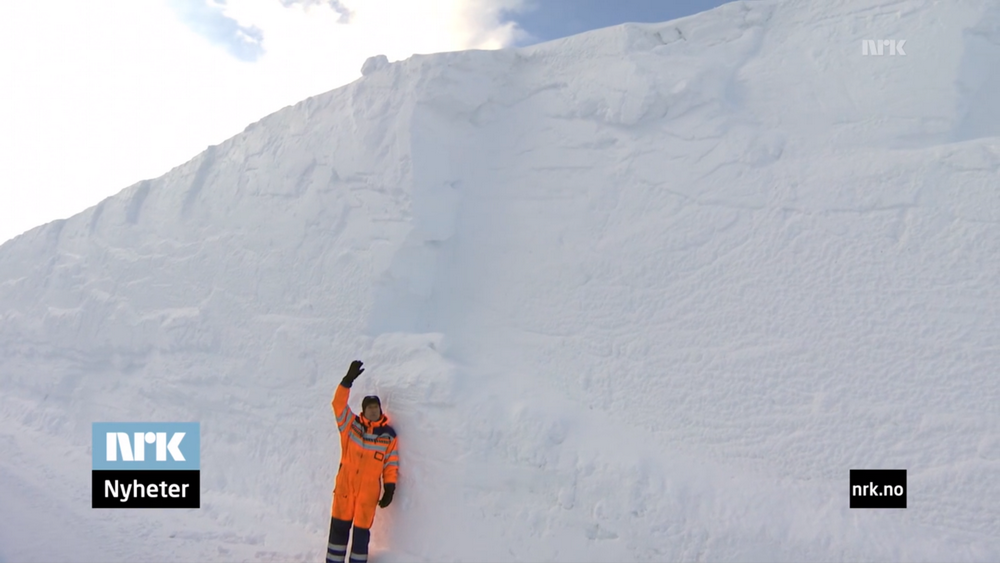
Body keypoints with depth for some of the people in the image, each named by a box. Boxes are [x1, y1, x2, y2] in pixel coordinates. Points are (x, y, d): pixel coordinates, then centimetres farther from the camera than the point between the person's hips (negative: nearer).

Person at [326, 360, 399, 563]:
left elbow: (391, 463, 3)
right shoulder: (351, 425, 0)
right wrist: (348, 380, -24)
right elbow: (339, 404, -12)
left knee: (362, 530, 6)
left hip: (369, 490, -1)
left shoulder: (388, 435, 0)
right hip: (345, 485, 1)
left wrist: (390, 488, -4)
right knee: (339, 526, 9)